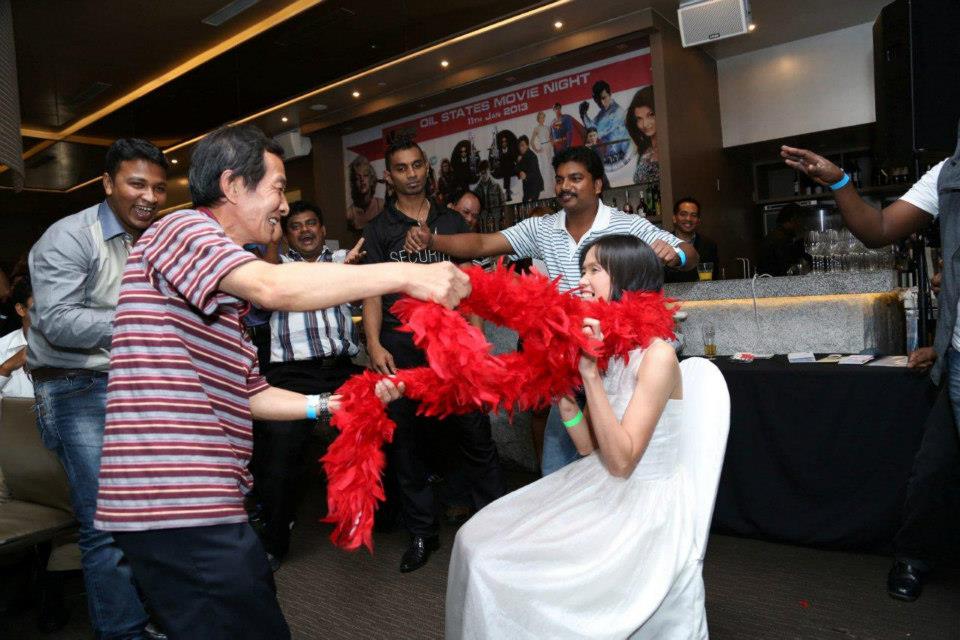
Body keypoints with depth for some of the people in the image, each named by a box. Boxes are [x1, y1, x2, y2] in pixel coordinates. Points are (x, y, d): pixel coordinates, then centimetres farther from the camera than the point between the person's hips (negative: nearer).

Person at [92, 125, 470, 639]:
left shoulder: (222, 289, 22)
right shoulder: (180, 229, -8)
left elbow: (250, 395, 21)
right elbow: (273, 286, -28)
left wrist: (335, 403, 12)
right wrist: (406, 275, -25)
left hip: (200, 502, 10)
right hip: (177, 506, -10)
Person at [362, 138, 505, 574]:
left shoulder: (451, 222, 14)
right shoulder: (379, 230, 10)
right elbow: (373, 292, 3)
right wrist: (374, 344, -11)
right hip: (401, 349, 0)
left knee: (476, 436, -2)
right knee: (406, 443, 7)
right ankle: (421, 534, 21)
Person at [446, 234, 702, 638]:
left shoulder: (657, 354, -19)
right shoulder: (605, 345, 5)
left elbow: (622, 461, -22)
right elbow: (590, 448, 6)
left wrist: (589, 374, -25)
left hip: (644, 506, -7)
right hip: (601, 491, 7)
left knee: (508, 564, -11)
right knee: (478, 542, -1)